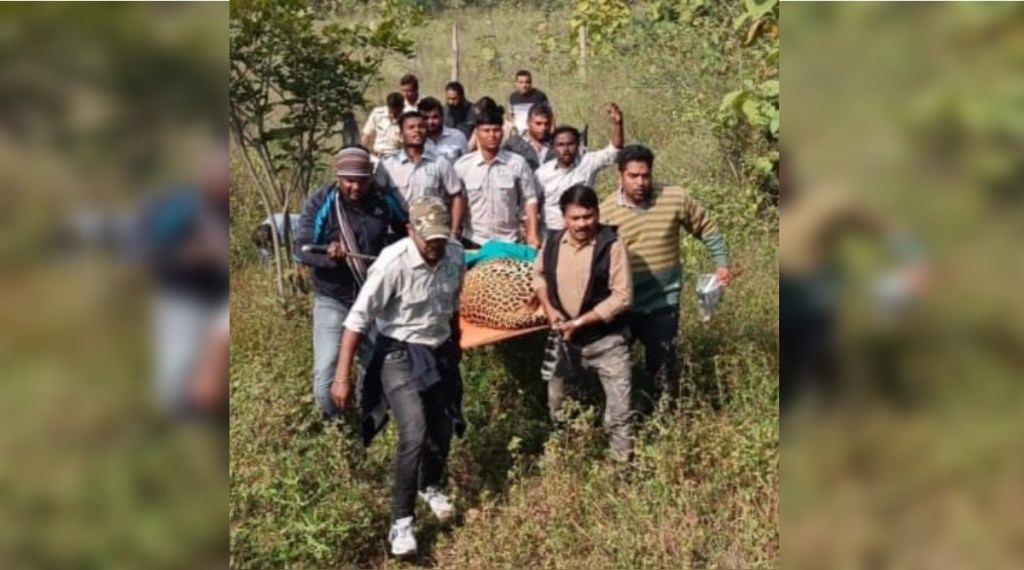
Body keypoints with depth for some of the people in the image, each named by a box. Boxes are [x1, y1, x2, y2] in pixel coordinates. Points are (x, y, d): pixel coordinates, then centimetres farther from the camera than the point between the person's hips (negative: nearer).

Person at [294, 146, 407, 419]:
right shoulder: (319, 204, -11)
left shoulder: (384, 203, -4)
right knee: (326, 375, -8)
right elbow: (301, 248, -15)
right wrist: (328, 255, -33)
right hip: (332, 300, -2)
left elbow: (403, 238, 14)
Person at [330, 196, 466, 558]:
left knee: (443, 429, 14)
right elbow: (358, 318, -22)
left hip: (440, 352, 6)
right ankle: (400, 522, -5)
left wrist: (455, 343, 23)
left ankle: (430, 487, 44)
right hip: (400, 354, -5)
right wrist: (343, 376, -23)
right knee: (414, 435, -19)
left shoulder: (455, 255, -8)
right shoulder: (394, 262, -25)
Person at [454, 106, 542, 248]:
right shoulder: (463, 165, -3)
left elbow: (529, 199, -1)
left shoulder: (517, 163, -5)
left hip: (509, 240, 0)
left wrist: (533, 233, -8)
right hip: (474, 240, 0)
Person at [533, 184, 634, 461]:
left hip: (605, 341, -5)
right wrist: (549, 309, -5)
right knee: (557, 404, 23)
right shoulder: (553, 241, -7)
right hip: (563, 338, 5)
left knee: (619, 411, 0)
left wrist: (580, 322, -22)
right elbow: (539, 275, 12)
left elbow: (622, 296, -21)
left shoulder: (611, 245, -20)